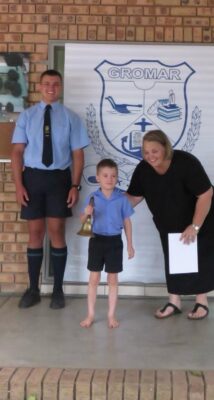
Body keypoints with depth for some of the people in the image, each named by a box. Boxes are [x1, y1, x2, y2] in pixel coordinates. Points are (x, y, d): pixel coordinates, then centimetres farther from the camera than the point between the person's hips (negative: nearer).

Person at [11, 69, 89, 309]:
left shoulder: (71, 118, 3)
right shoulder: (27, 116, 6)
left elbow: (77, 154, 1)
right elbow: (17, 151, 2)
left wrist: (75, 185, -8)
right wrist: (18, 184, -7)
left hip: (59, 177, -1)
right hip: (32, 176, 1)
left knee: (57, 232, 3)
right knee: (35, 233, 7)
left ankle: (58, 290, 17)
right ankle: (33, 290, 20)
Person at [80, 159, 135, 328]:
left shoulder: (122, 198, -5)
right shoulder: (92, 198, -5)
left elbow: (127, 222, 3)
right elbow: (82, 221, -1)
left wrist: (130, 244, 4)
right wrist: (86, 213, -24)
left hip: (114, 241, 0)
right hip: (97, 240, 0)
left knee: (113, 279, 9)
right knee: (94, 279, 8)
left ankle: (111, 315, 21)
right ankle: (90, 314, 19)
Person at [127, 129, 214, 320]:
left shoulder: (186, 163, -31)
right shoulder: (143, 169, -15)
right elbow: (134, 197, -7)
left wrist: (194, 226, -29)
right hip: (169, 224, 5)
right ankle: (174, 302, 19)